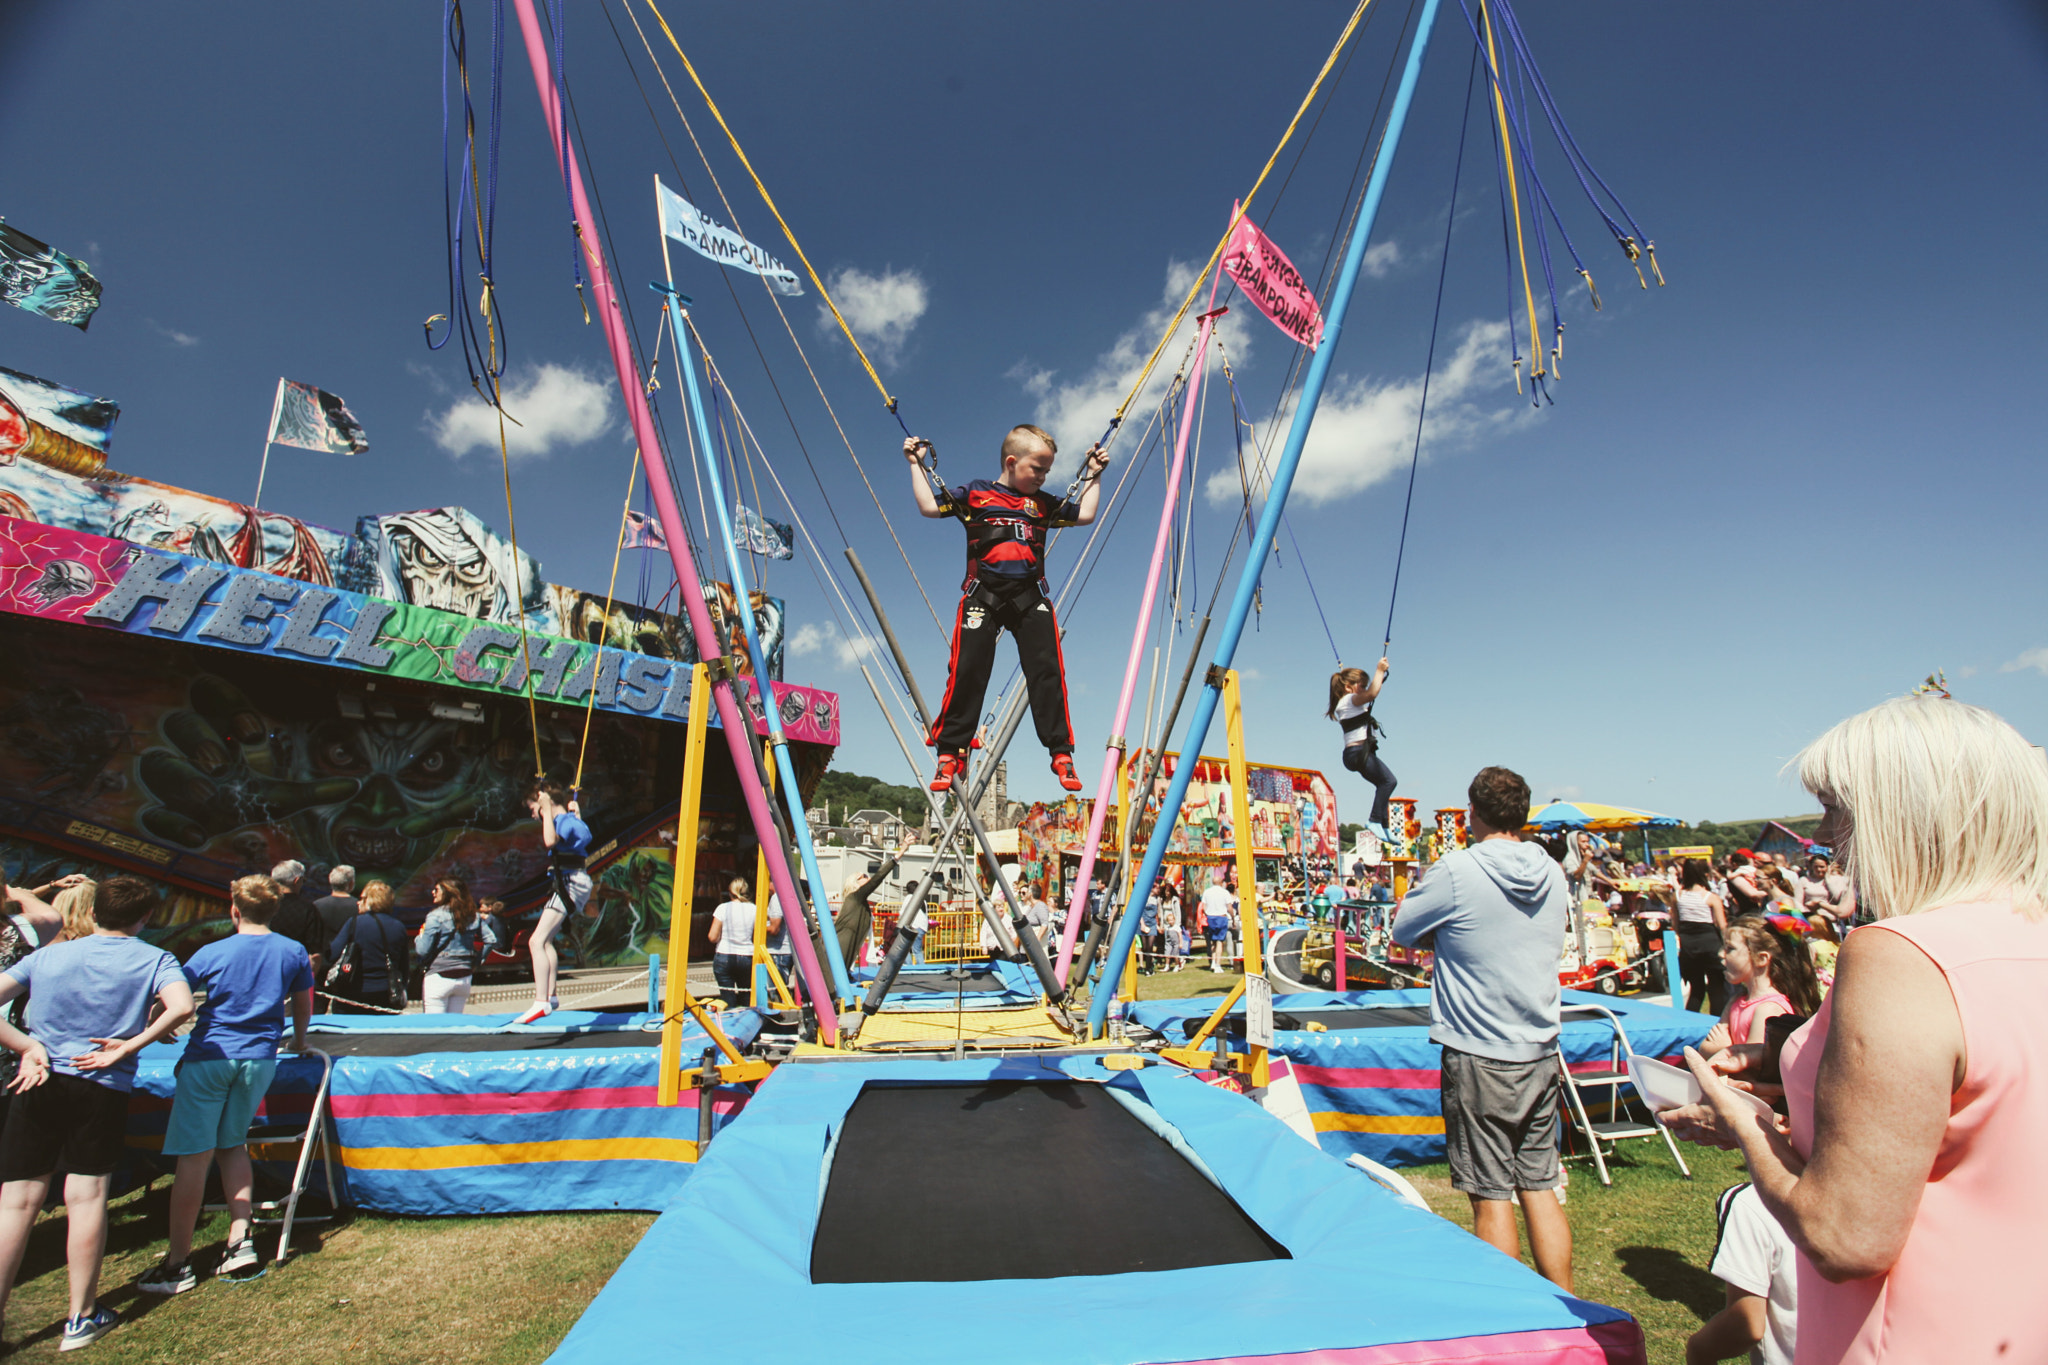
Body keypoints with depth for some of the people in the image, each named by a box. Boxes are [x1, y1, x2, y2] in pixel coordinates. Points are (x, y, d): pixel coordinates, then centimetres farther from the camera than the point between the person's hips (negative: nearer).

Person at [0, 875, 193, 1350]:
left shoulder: (48, 955, 8)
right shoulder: (155, 960, -2)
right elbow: (181, 1007, -19)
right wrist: (129, 1047, -6)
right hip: (102, 1088, -3)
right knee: (86, 1196, 5)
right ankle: (81, 1318, 15)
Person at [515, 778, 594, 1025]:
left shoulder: (566, 821, -13)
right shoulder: (566, 819, 15)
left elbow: (550, 841, -34)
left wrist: (547, 810, -25)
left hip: (571, 883, -11)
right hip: (567, 884, 11)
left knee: (537, 941, -18)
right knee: (545, 940, 21)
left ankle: (541, 1002, -23)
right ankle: (550, 997, 27)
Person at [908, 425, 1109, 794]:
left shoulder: (1043, 503, 18)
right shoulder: (975, 494, 10)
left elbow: (1084, 515, 19)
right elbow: (930, 506, 7)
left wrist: (1094, 476, 24)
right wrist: (917, 465, 12)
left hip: (1031, 597, 2)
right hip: (983, 594, -2)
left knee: (1046, 671, -5)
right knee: (967, 671, -6)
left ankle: (1061, 753, 3)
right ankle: (950, 752, 5)